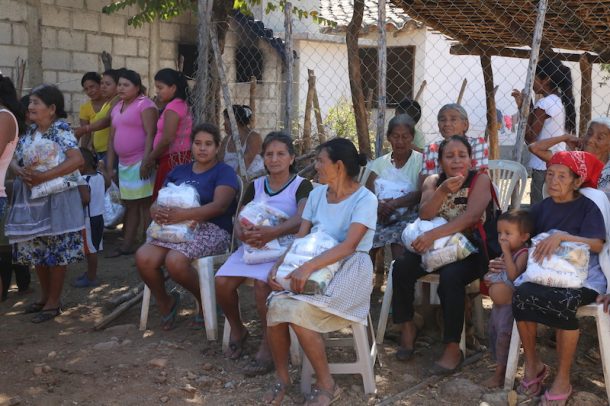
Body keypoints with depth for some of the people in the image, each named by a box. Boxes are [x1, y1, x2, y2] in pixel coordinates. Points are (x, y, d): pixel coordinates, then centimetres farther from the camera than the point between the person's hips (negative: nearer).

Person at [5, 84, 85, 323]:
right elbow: (14, 159, 12)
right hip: (30, 198, 7)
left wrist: (42, 176, -24)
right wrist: (21, 172, -13)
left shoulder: (61, 129, -11)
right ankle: (45, 297, 28)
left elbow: (77, 160, -22)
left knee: (56, 250, 1)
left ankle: (54, 303, 11)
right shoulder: (29, 132, 10)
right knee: (36, 249, 14)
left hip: (55, 198, -7)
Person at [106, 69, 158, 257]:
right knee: (130, 205, 12)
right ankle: (128, 244, 18)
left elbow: (150, 134, -16)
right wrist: (110, 165, 14)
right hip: (124, 163, 8)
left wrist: (146, 162, -23)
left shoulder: (144, 104, -7)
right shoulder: (117, 108, 18)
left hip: (140, 162, -8)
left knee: (145, 204, -6)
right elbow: (112, 138, 19)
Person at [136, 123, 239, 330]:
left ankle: (204, 299, -2)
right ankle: (165, 302, 5)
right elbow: (160, 200, 14)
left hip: (210, 229, -5)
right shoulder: (179, 171, 21)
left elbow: (219, 206, -14)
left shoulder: (224, 172, 3)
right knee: (143, 258, -23)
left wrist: (182, 215, -25)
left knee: (175, 261, -33)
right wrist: (157, 211, -12)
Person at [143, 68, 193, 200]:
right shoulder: (182, 105, 16)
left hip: (173, 159, -10)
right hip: (181, 158, 10)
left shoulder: (172, 107, -12)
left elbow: (167, 139, -19)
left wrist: (151, 158, -6)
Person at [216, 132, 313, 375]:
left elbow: (300, 219, -18)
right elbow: (239, 221, 10)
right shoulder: (255, 186, 16)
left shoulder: (301, 186, 0)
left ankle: (267, 345, -16)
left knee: (262, 282, -34)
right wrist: (242, 233, -16)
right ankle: (237, 330, 9)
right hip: (252, 246, 5)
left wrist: (273, 232, -35)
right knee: (222, 282, -20)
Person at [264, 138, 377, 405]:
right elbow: (300, 238, 8)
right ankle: (282, 378, -1)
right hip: (314, 268, 6)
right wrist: (279, 265, -11)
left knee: (297, 311, -28)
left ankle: (326, 385, -8)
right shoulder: (317, 194, 10)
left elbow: (349, 245, -22)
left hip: (349, 271, -5)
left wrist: (309, 267, -33)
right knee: (275, 306, -22)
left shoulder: (365, 199, -11)